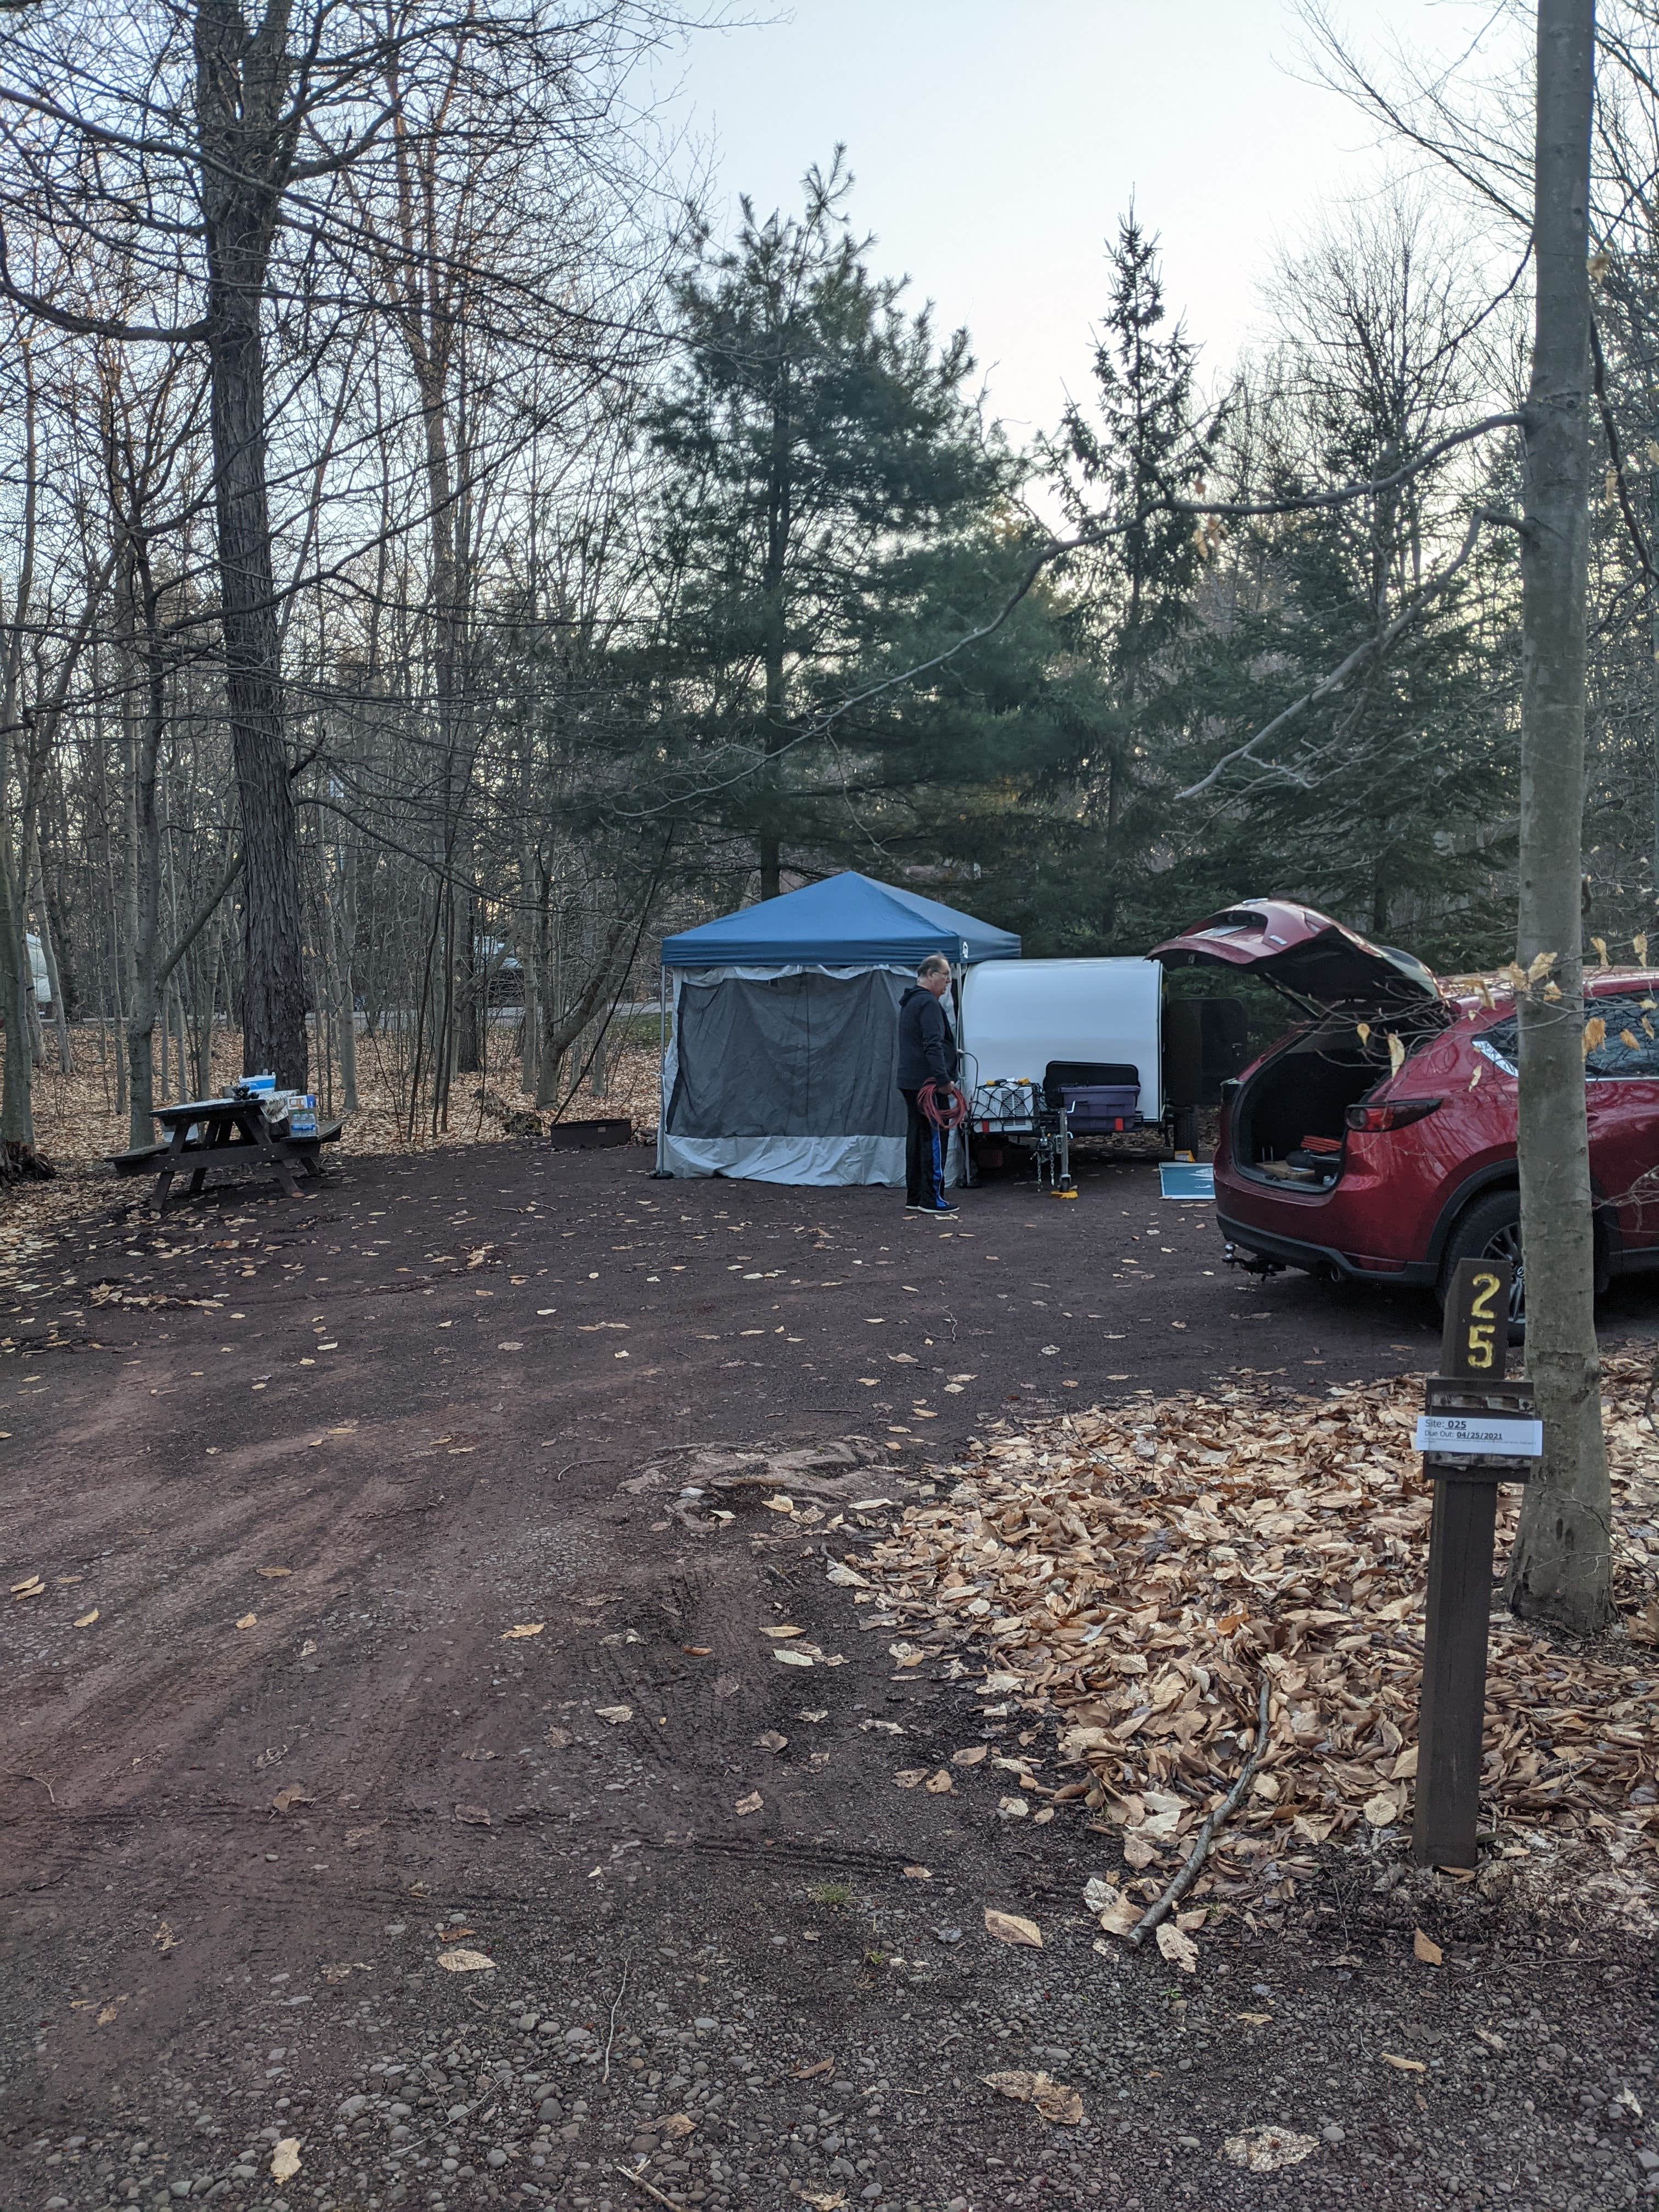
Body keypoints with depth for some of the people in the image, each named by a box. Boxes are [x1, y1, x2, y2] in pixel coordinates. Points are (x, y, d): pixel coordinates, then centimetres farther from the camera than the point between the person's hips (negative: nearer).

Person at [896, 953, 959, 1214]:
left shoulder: (909, 1002, 20)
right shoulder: (928, 1003, -14)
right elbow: (932, 1045, -24)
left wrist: (950, 1050, 32)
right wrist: (943, 1078, -28)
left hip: (910, 1082, 11)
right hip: (927, 1083, -10)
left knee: (917, 1138, 13)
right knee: (934, 1139, -7)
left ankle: (914, 1197, 17)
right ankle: (931, 1199, -6)